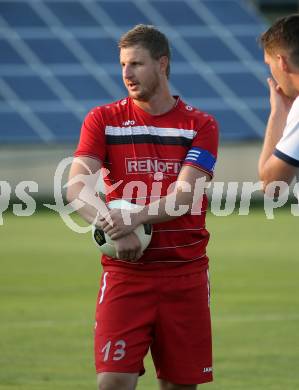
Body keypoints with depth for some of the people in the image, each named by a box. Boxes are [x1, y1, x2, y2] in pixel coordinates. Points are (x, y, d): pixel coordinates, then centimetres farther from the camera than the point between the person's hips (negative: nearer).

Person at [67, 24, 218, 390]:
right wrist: (117, 231, -26)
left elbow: (184, 195, -10)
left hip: (185, 273, 1)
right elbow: (76, 187, -9)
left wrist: (134, 218, -27)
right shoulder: (103, 120, 5)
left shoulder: (200, 125, 3)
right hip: (124, 274, 0)